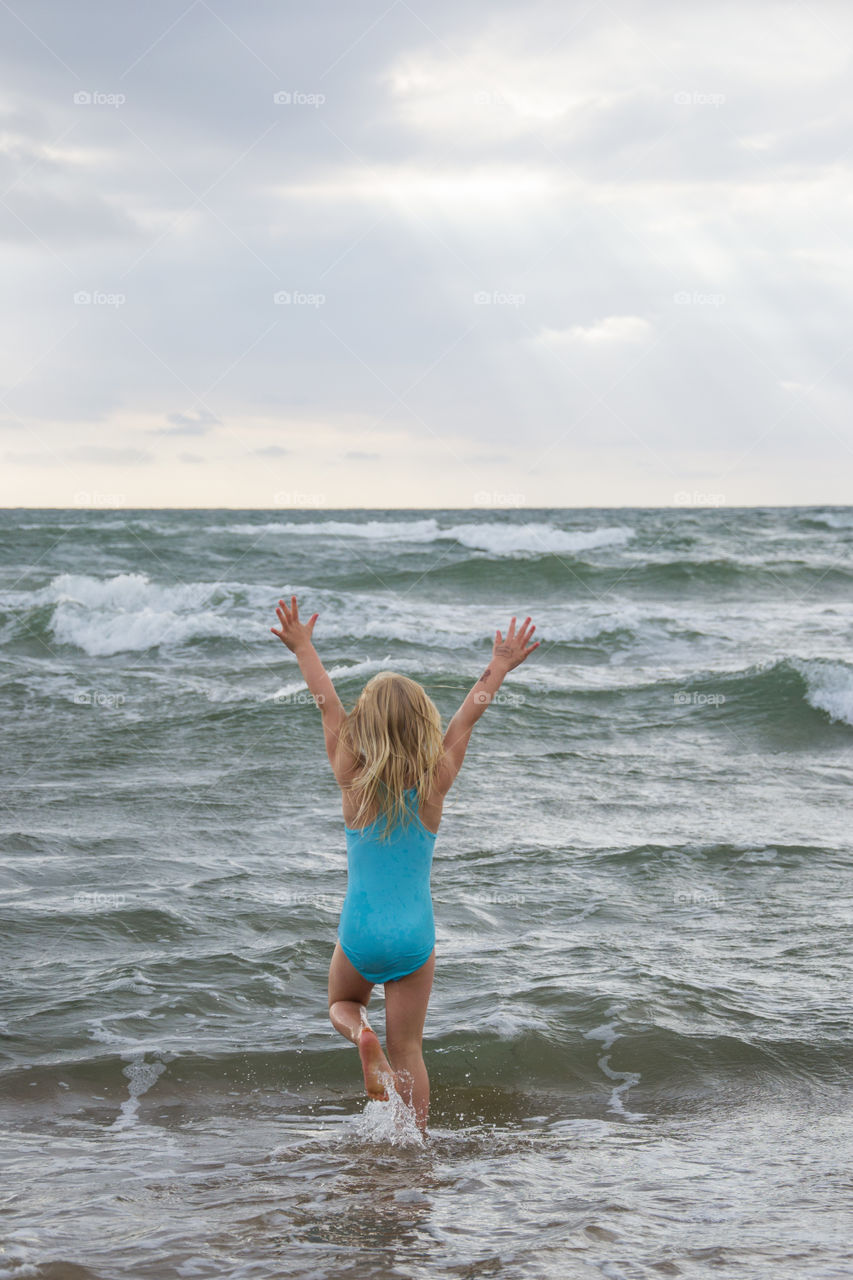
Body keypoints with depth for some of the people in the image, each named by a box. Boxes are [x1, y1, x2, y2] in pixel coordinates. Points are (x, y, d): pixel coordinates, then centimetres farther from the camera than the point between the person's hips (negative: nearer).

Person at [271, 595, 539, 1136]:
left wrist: (304, 648, 14)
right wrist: (498, 669, 17)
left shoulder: (353, 780, -11)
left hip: (360, 930, 0)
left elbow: (328, 705, 2)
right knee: (408, 1051, 9)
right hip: (415, 933, 0)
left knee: (342, 1004, 27)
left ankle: (362, 1036, -5)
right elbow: (467, 718, 4)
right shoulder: (434, 784, -11)